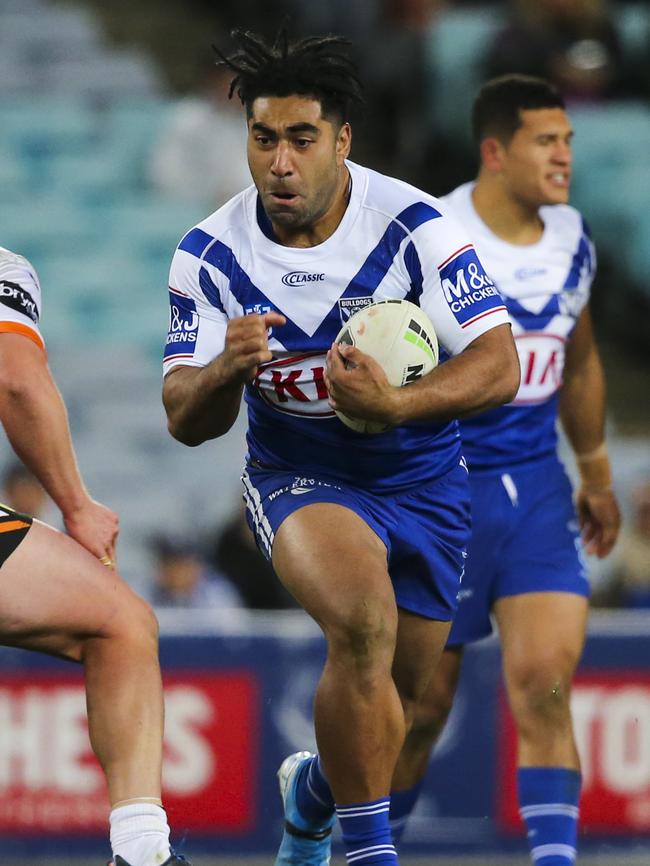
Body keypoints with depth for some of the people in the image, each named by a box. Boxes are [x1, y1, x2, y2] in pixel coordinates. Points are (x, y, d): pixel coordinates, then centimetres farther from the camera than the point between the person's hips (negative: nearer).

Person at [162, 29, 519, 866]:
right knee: (364, 621, -32)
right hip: (298, 475, -2)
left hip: (422, 478, 2)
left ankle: (313, 788, 49)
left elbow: (497, 366, -20)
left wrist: (396, 404, -37)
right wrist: (225, 370, -34)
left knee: (390, 702, 14)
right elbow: (185, 420, -11)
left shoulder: (415, 226, -18)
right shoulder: (210, 254, -13)